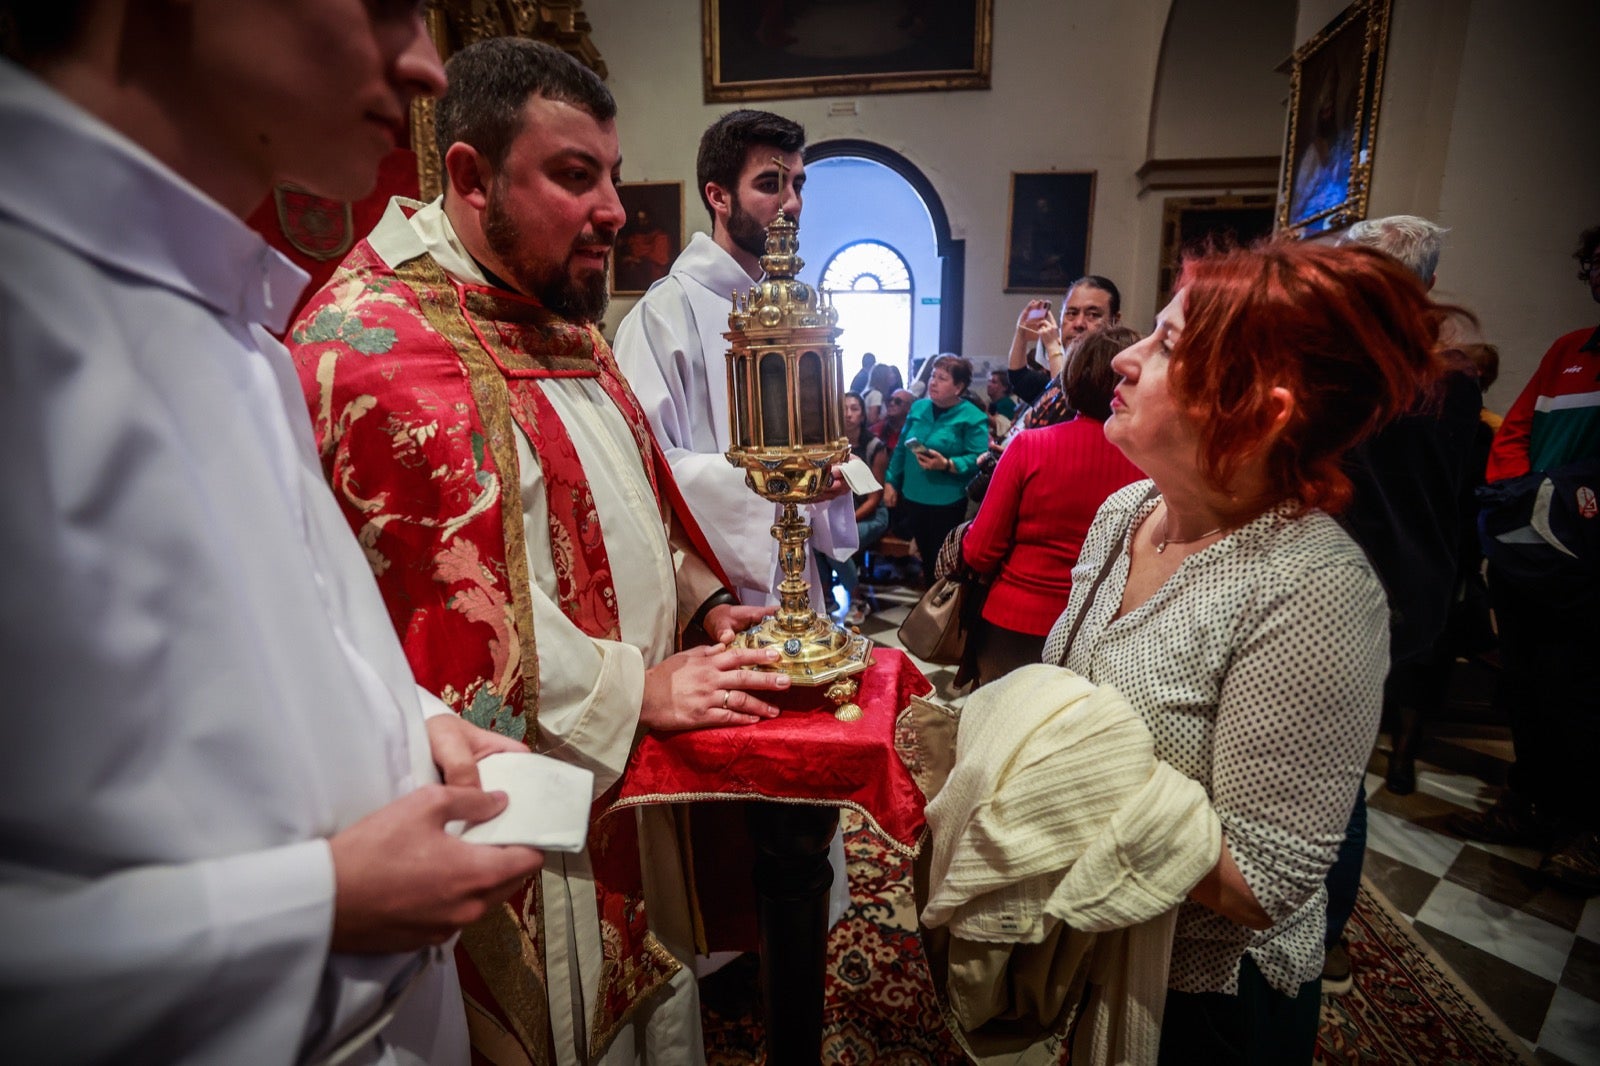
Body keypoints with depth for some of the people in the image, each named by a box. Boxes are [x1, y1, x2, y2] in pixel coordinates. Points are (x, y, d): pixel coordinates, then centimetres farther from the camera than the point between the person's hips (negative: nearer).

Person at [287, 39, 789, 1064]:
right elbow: (452, 604, -25)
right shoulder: (374, 341, -19)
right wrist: (640, 687, -20)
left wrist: (704, 604, 2)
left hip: (631, 756, 8)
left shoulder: (557, 314, 10)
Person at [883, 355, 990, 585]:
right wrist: (891, 482, 10)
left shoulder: (972, 418, -11)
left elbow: (979, 459, -19)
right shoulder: (918, 408, 8)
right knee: (925, 556, 18)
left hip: (947, 503, -6)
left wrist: (946, 465, -29)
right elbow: (901, 449, 13)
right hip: (913, 497, 6)